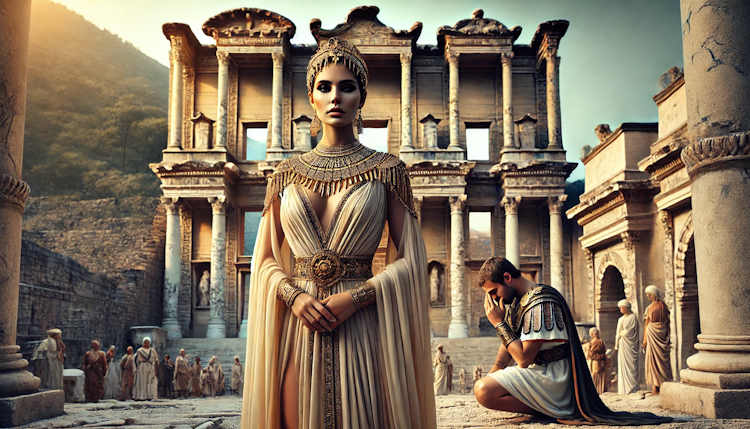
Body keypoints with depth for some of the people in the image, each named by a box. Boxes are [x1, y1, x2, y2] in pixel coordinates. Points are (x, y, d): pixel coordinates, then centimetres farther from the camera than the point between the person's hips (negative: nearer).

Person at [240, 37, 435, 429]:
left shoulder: (386, 169, 2)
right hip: (297, 325, 2)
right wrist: (295, 296, -10)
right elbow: (264, 259, 10)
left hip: (361, 326, -2)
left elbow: (410, 261, -1)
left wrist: (353, 298, -14)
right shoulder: (288, 172, 10)